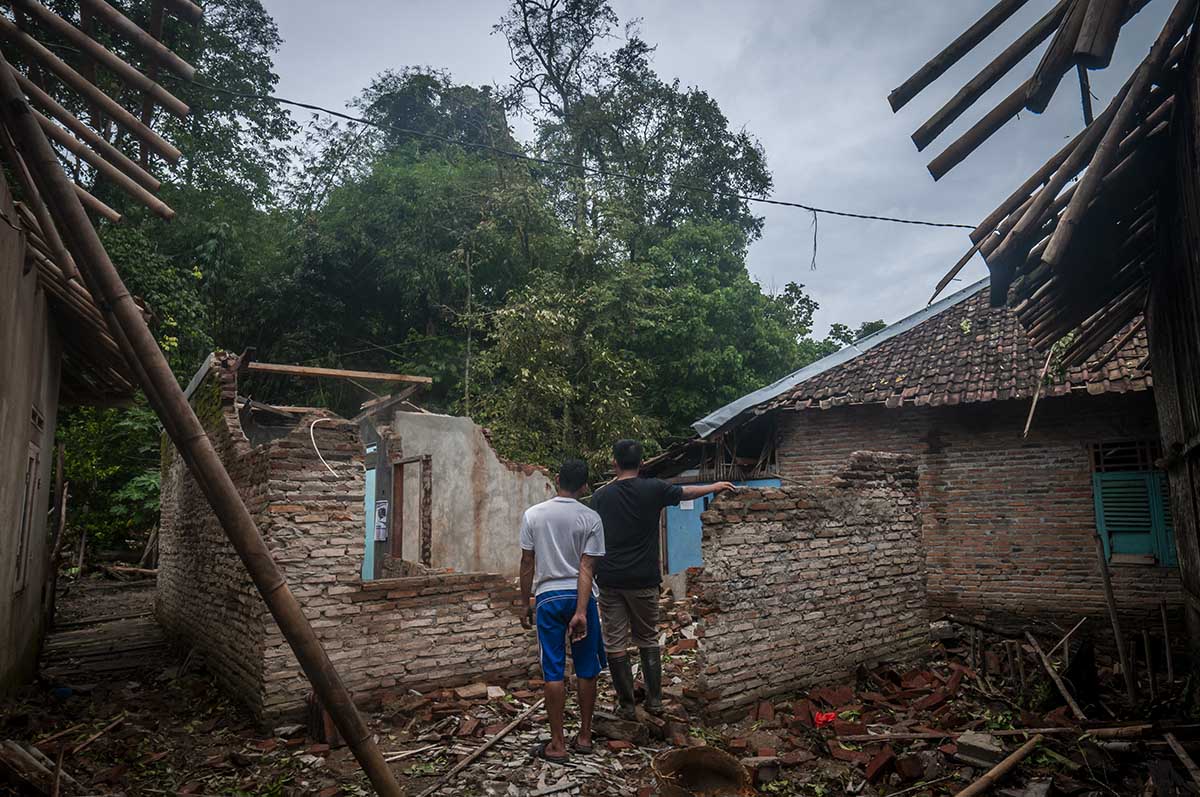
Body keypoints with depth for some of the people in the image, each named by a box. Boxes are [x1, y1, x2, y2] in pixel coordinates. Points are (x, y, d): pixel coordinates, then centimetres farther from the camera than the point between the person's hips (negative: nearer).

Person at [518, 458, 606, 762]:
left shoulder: (533, 514, -3)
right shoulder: (590, 518, -6)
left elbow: (527, 564, -1)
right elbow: (586, 568, -11)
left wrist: (526, 604, 8)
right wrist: (581, 612, -14)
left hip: (548, 597, 0)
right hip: (580, 596, 0)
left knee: (553, 671, 5)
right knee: (586, 669, 13)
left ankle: (557, 744, 11)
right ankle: (584, 736, 23)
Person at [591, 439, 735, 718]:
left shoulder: (600, 496, 1)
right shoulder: (653, 489, -3)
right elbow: (686, 492, 15)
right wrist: (715, 486, 31)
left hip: (609, 580, 0)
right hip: (643, 580, 0)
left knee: (615, 643, 8)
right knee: (648, 640, 16)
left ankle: (626, 705, 14)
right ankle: (654, 700, 20)